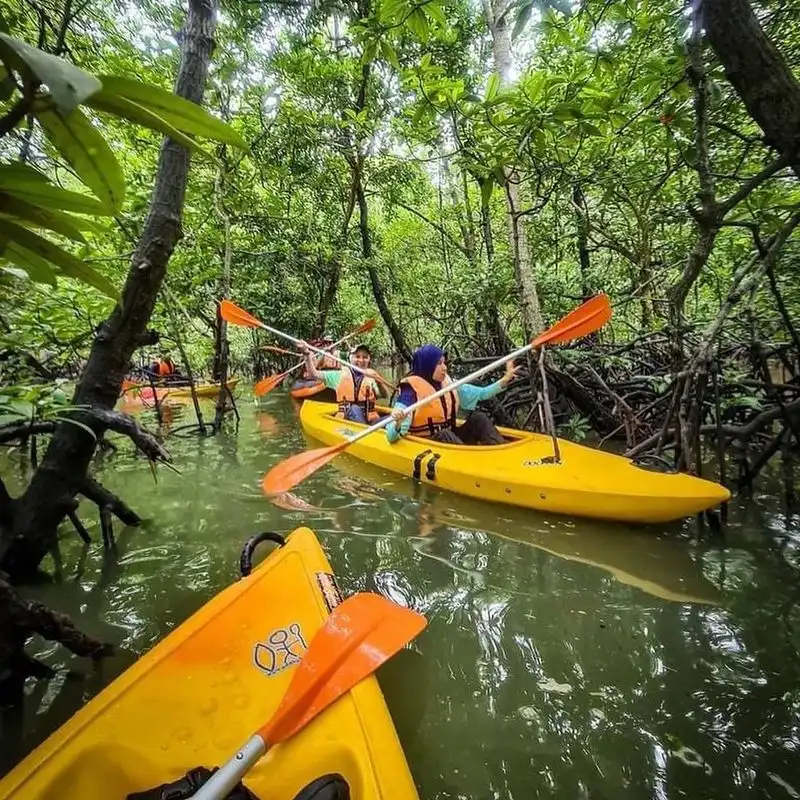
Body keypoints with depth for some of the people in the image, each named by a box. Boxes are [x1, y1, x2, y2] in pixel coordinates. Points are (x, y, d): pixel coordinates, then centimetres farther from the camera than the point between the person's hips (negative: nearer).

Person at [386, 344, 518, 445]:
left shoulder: (448, 384, 4)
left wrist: (506, 379, 0)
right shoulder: (412, 391, -17)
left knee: (478, 418, -12)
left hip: (451, 438, 6)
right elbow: (392, 437, -23)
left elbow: (482, 393, 12)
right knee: (445, 435, -35)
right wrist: (398, 423, -46)